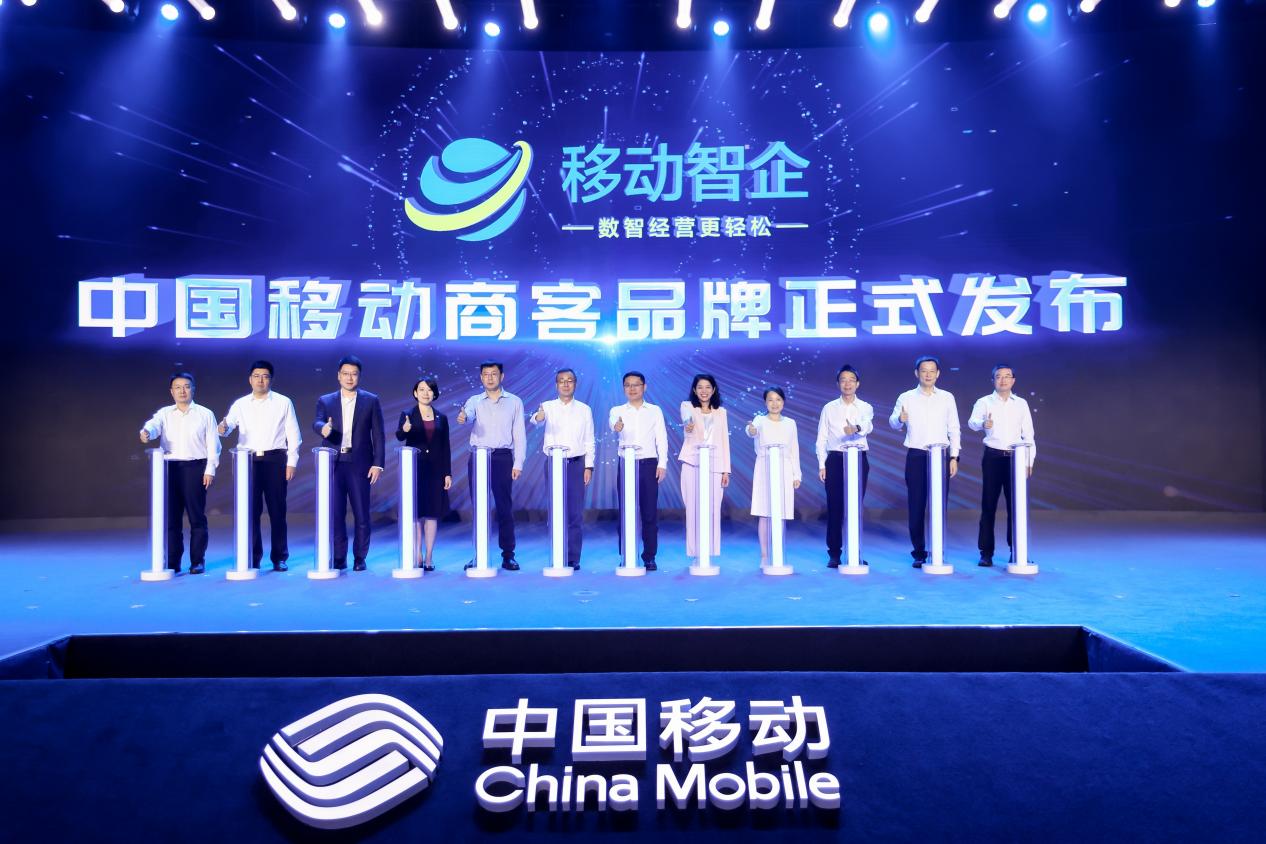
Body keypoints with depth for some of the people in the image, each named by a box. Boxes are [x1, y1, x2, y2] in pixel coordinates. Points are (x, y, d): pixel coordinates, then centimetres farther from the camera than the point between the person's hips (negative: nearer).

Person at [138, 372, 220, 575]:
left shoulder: (205, 414, 7)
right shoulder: (164, 413, 12)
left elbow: (212, 444, 3)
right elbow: (154, 424, -9)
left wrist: (210, 469, -5)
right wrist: (147, 432, -33)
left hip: (195, 467, -2)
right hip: (170, 467, 2)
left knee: (197, 516, -1)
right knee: (171, 516, 4)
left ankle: (198, 561, 7)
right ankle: (172, 562, 12)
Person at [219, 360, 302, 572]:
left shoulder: (283, 403, 5)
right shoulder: (240, 404, 10)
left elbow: (293, 435, 3)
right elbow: (229, 424, -2)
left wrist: (291, 462, -3)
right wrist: (223, 428, -26)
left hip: (275, 460, -1)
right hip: (249, 461, 2)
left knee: (277, 509, 1)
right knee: (251, 510, 4)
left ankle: (279, 557, 9)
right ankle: (253, 557, 14)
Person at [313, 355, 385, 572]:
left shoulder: (371, 401, 7)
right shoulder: (325, 401, 10)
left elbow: (378, 435, 3)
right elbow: (317, 423, -7)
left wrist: (378, 464, -4)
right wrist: (323, 428, -32)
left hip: (359, 464, -1)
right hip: (333, 464, 1)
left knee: (361, 514, 2)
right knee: (335, 513, 3)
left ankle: (360, 558, 12)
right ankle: (338, 558, 13)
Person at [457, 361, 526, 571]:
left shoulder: (514, 402, 8)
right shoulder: (475, 401, 9)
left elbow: (519, 434, 5)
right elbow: (468, 413, -14)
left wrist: (518, 463, -3)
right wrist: (462, 417, -39)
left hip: (503, 457, -1)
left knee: (505, 507, -1)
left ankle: (508, 555, 5)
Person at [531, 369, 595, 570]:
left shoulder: (584, 409, 6)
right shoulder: (547, 406, 3)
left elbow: (589, 440, 5)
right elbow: (536, 420, -19)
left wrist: (589, 466, -3)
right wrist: (538, 417, -43)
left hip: (576, 463, 0)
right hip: (554, 463, 0)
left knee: (575, 513, -1)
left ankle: (573, 558, 6)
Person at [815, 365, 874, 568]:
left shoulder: (865, 408, 4)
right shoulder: (829, 408, 6)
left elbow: (868, 426, -19)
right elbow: (821, 438, 5)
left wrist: (857, 428, -42)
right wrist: (822, 465, -2)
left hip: (859, 459, 0)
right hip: (835, 459, 0)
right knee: (834, 507, -1)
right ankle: (834, 553, 7)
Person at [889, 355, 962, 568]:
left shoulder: (947, 398, 7)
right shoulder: (906, 398, 3)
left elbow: (954, 429, 8)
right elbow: (894, 424, 3)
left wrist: (954, 457, 1)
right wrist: (900, 419, -21)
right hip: (916, 456, -1)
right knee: (916, 506, 1)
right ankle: (919, 552, 9)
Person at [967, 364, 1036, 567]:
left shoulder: (1021, 404, 10)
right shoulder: (984, 402, 2)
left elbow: (1028, 434, 11)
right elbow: (972, 422, -17)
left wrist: (1029, 461, 4)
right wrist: (983, 423, -40)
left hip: (1016, 458, 2)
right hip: (993, 457, -2)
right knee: (988, 504, -1)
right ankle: (986, 552, 4)